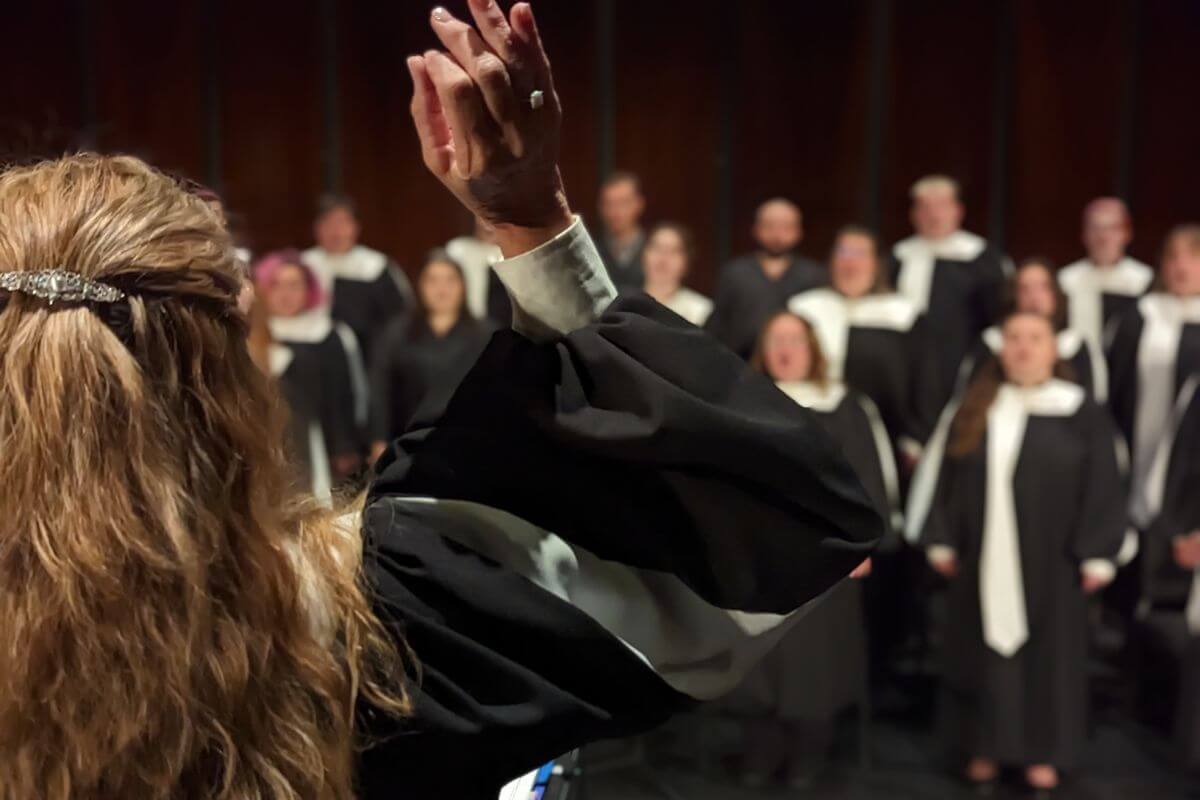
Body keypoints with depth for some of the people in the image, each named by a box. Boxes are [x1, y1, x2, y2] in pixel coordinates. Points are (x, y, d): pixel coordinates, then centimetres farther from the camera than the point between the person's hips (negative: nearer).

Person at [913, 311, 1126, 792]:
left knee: (1047, 650, 7)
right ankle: (986, 747, 23)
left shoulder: (1080, 412, -3)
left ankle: (1042, 751, 22)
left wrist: (1097, 555, -8)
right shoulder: (976, 408, 5)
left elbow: (1102, 487, -4)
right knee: (985, 649, 9)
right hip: (984, 555, 2)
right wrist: (942, 541, 3)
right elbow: (948, 478, 7)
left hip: (1050, 558, -2)